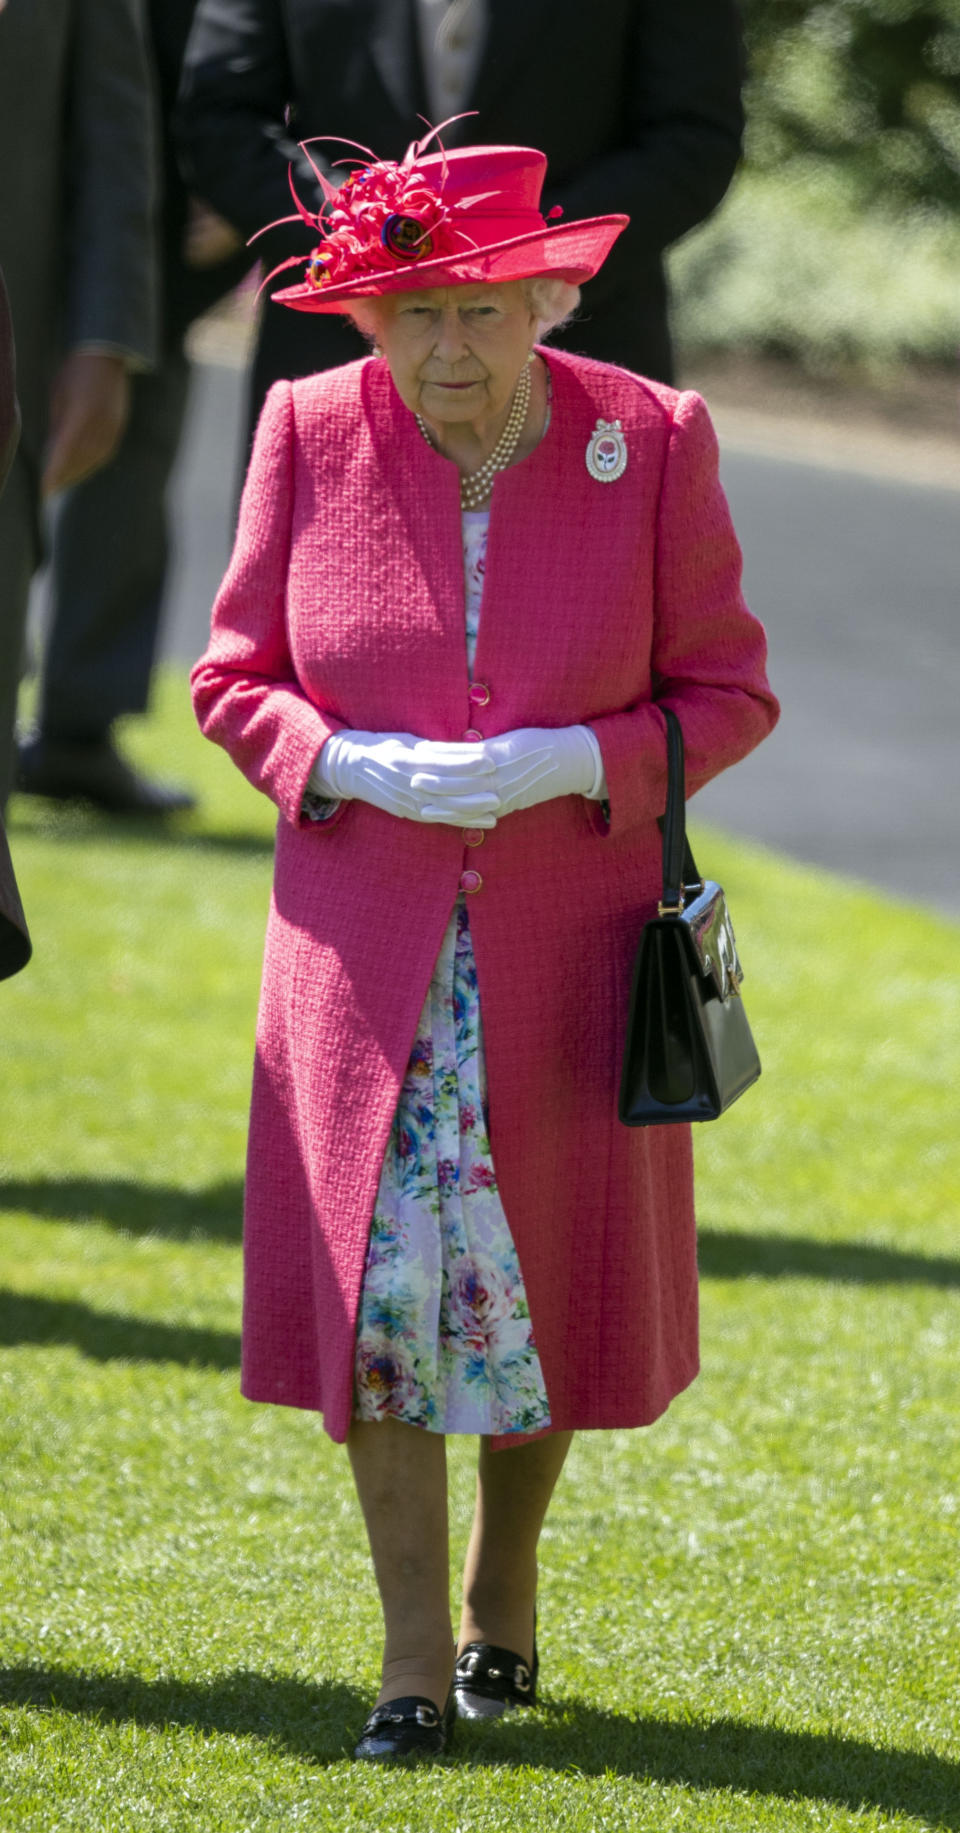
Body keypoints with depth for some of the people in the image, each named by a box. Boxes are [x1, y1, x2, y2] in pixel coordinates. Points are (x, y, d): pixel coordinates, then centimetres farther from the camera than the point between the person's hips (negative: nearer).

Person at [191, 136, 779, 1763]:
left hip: (565, 942, 0)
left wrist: (573, 761, -19)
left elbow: (726, 693, -1)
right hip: (366, 941, 0)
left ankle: (505, 1592, 32)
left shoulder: (648, 442, -7)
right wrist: (354, 764, -17)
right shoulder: (312, 436, -4)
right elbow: (234, 679, 3)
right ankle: (415, 1655, 1)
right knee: (383, 1280, -7)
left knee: (544, 1273, 9)